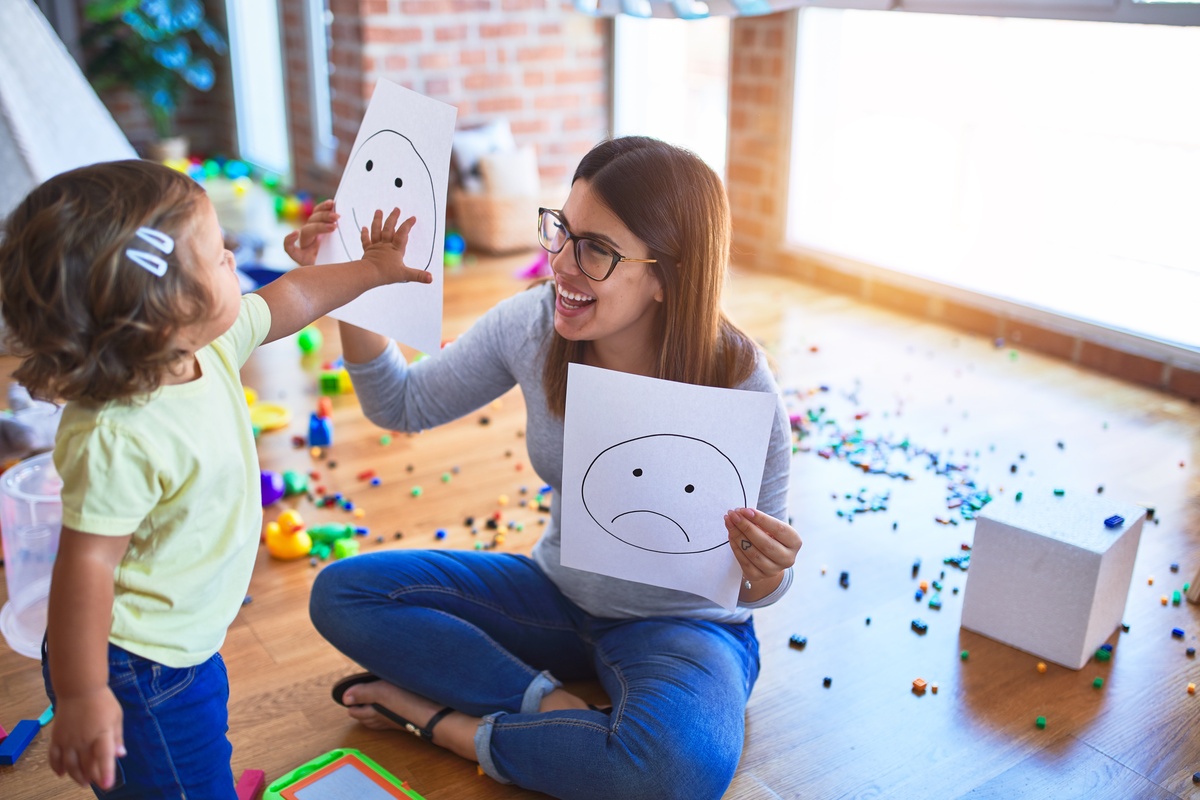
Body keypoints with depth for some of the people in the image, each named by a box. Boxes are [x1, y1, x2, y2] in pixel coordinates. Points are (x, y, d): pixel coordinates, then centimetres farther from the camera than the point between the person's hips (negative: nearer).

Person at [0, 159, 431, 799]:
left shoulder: (212, 343, -9)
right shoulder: (116, 439, -35)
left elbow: (285, 302, 8)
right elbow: (86, 564, -30)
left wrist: (370, 269, 15)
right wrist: (81, 696, -24)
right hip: (135, 672, -9)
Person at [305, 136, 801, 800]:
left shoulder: (738, 386, -25)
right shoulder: (533, 323, -13)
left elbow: (756, 584, -14)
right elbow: (403, 406, 2)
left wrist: (765, 577, -38)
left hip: (681, 622, -4)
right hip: (559, 594, 4)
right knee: (342, 592, -8)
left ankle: (452, 725, -13)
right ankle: (547, 702, -15)